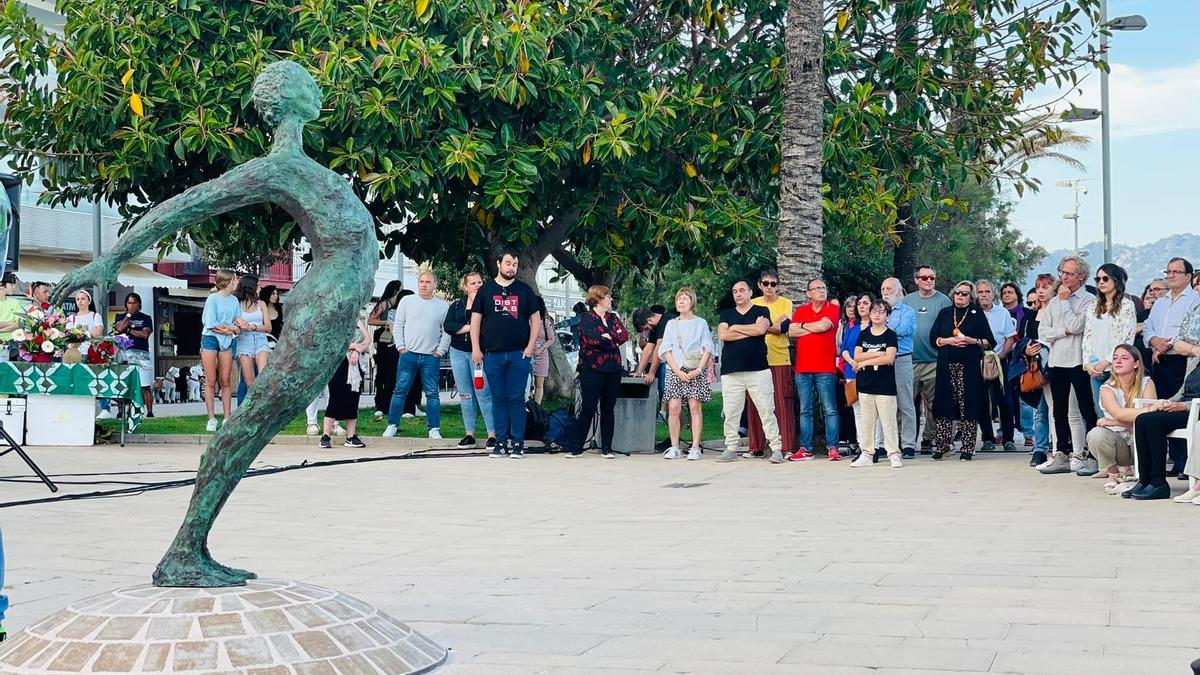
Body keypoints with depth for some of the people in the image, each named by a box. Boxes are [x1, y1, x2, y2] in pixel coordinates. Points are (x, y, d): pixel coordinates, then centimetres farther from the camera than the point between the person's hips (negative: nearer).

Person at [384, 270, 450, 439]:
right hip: (408, 354, 0)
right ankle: (392, 425, 7)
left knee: (432, 393, 0)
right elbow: (397, 325, 6)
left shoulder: (443, 305, 6)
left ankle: (434, 428, 5)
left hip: (431, 357, 0)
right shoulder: (407, 301, 6)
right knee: (400, 391, 0)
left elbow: (447, 331, 5)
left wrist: (440, 351, -2)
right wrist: (401, 347, -2)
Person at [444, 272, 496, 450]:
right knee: (465, 395, 6)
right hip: (459, 352, 4)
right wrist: (469, 327, -10)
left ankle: (492, 435, -9)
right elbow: (448, 326, 0)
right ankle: (470, 435, 11)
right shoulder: (456, 305, 14)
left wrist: (477, 301, -11)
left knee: (483, 394, -11)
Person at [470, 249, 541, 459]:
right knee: (498, 399, 4)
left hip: (519, 354, -1)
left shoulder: (524, 290, 8)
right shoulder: (486, 290, 8)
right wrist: (475, 348, -1)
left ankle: (518, 443, 1)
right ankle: (501, 442, 9)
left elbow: (535, 319, 8)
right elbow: (475, 319, 7)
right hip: (492, 354, 1)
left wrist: (530, 346, -3)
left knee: (517, 399, -2)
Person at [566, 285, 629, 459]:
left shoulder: (612, 317, 16)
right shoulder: (586, 318, -1)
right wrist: (613, 342, -4)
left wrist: (608, 337, -12)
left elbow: (624, 336, 1)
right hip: (592, 368, -5)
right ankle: (576, 447, 1)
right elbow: (593, 340, -15)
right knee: (588, 408, -5)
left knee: (608, 409, 6)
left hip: (612, 369, 5)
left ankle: (607, 448, 11)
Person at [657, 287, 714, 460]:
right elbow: (666, 350, 7)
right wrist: (678, 371, -7)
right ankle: (674, 447, -1)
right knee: (674, 408, -6)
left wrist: (699, 370, -10)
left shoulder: (701, 323, 9)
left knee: (695, 407, -6)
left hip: (696, 370, -2)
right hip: (675, 370, 2)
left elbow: (707, 349, 3)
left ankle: (695, 448, -5)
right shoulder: (671, 324, 14)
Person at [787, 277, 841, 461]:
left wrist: (804, 325, 1)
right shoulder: (800, 311, 13)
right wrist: (816, 327, -6)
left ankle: (832, 447, 0)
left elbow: (823, 325, -15)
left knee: (830, 410, -3)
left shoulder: (833, 309, 3)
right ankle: (805, 449, 9)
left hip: (825, 369, -4)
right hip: (802, 368, 4)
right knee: (805, 411, 6)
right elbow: (791, 331, -1)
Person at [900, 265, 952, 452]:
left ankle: (928, 439, 13)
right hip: (910, 360, 2)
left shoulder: (943, 301, 2)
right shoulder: (906, 300, 11)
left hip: (934, 361, -2)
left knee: (933, 405, 4)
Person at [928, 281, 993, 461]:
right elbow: (933, 338, 10)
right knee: (943, 405, -1)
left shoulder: (977, 314, 8)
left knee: (968, 405, -4)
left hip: (970, 365, -2)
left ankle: (968, 448, 0)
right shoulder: (944, 313, 15)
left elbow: (989, 342, 5)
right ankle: (941, 446, 5)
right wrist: (948, 340, -7)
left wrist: (971, 341, -11)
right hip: (946, 365, 2)